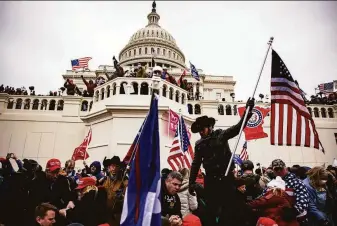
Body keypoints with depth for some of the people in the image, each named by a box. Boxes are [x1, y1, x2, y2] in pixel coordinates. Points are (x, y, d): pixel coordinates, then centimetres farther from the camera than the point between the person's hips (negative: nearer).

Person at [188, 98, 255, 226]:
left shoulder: (221, 135, -2)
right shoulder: (199, 144, 6)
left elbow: (238, 127, -14)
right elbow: (196, 164, 9)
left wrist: (248, 111, -28)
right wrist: (192, 182, 4)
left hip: (226, 178, -2)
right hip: (211, 180, 3)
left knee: (230, 207, 4)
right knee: (211, 209, 9)